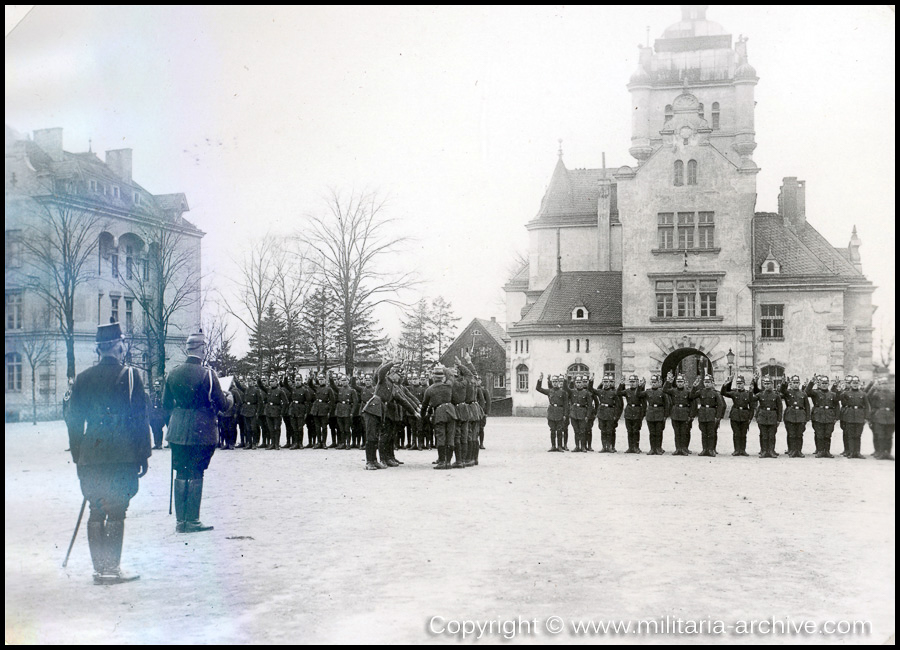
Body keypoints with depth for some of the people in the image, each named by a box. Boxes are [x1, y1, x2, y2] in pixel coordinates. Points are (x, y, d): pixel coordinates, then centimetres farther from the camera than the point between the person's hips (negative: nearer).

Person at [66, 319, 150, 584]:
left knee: (96, 512, 12)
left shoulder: (83, 378, 7)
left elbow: (73, 419, 10)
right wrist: (144, 456, 0)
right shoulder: (129, 375, -5)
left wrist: (78, 457, 18)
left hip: (90, 458, 4)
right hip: (122, 457, -4)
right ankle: (112, 568, 1)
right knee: (116, 513, 0)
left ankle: (99, 569, 15)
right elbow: (140, 418, -6)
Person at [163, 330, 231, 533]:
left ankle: (180, 520, 15)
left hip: (177, 432, 5)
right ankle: (192, 521, 5)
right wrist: (229, 398, 14)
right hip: (201, 433, -5)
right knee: (196, 475, 2)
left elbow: (166, 404, 11)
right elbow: (222, 405, -8)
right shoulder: (207, 374, -13)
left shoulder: (173, 373, 2)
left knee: (181, 475, 11)